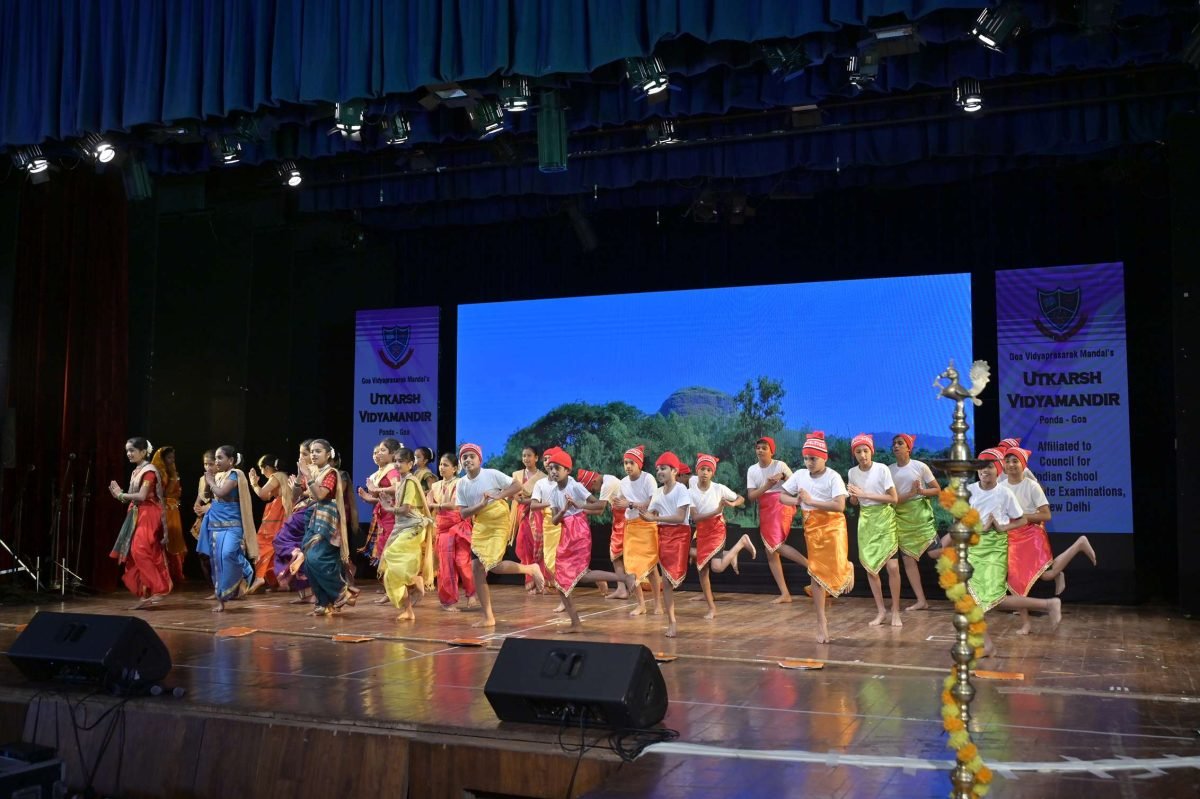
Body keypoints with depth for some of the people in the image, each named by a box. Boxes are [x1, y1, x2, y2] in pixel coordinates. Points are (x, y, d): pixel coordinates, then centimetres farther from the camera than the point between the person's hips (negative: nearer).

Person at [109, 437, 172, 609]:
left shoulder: (149, 470, -11)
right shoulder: (136, 471, 16)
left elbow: (142, 496, -19)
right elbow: (134, 496, 12)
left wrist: (121, 495, -9)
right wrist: (120, 494, -2)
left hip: (148, 515, -9)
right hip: (138, 515, 9)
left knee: (140, 551, -17)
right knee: (135, 552, 5)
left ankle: (157, 589, -12)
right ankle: (145, 594, 8)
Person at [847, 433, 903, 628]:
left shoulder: (882, 469, -13)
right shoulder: (852, 473, 0)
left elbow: (894, 498, -14)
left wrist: (865, 494, -19)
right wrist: (853, 496, -12)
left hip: (885, 518, -4)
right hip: (865, 520, 4)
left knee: (892, 566, -9)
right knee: (870, 567, 4)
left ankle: (895, 611, 5)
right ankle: (880, 610, 16)